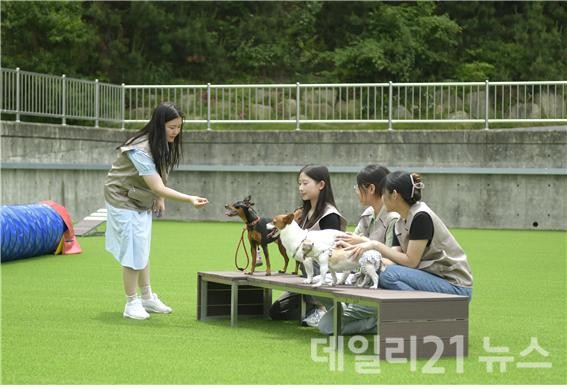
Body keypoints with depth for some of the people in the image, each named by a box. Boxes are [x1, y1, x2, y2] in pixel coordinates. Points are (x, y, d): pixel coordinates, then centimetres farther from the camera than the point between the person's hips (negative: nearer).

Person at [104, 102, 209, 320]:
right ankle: (131, 304, 3)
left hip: (142, 202, 8)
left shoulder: (165, 145, -6)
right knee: (133, 252, -7)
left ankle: (147, 298, 23)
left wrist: (159, 199, 2)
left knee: (143, 250, 14)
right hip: (123, 200, -8)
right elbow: (157, 187, -36)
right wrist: (190, 200, -43)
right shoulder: (140, 150, -33)